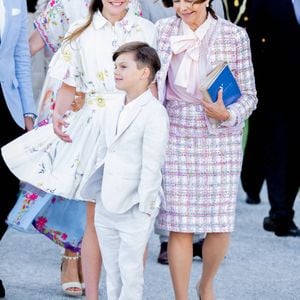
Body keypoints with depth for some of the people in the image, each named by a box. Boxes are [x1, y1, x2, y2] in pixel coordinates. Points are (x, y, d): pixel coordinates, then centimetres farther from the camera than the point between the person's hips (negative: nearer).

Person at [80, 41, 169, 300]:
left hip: (134, 210, -8)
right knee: (112, 272, 14)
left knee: (130, 272, -3)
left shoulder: (154, 113, -13)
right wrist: (98, 195, 14)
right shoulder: (112, 112, 13)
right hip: (106, 208, 8)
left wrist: (144, 208, -17)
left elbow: (152, 165, -16)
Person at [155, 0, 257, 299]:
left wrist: (227, 115, -17)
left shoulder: (235, 36, -3)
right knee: (179, 226, -2)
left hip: (221, 141, -1)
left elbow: (249, 95, 1)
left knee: (220, 226, 1)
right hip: (176, 138, 1)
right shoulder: (162, 31, 3)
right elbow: (151, 83, 12)